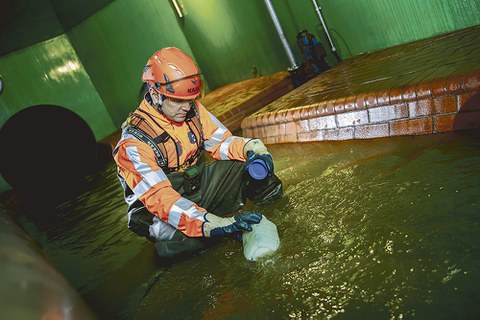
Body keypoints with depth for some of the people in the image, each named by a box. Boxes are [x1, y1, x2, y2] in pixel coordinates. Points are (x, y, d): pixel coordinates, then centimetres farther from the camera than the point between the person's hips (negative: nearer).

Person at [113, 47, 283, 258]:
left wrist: (250, 147, -24)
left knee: (251, 158, -13)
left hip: (199, 184, 5)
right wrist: (213, 224, -45)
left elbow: (221, 142, 0)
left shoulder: (192, 110, -7)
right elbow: (159, 198, -34)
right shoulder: (134, 142, -25)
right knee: (189, 239, -38)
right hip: (165, 213, -5)